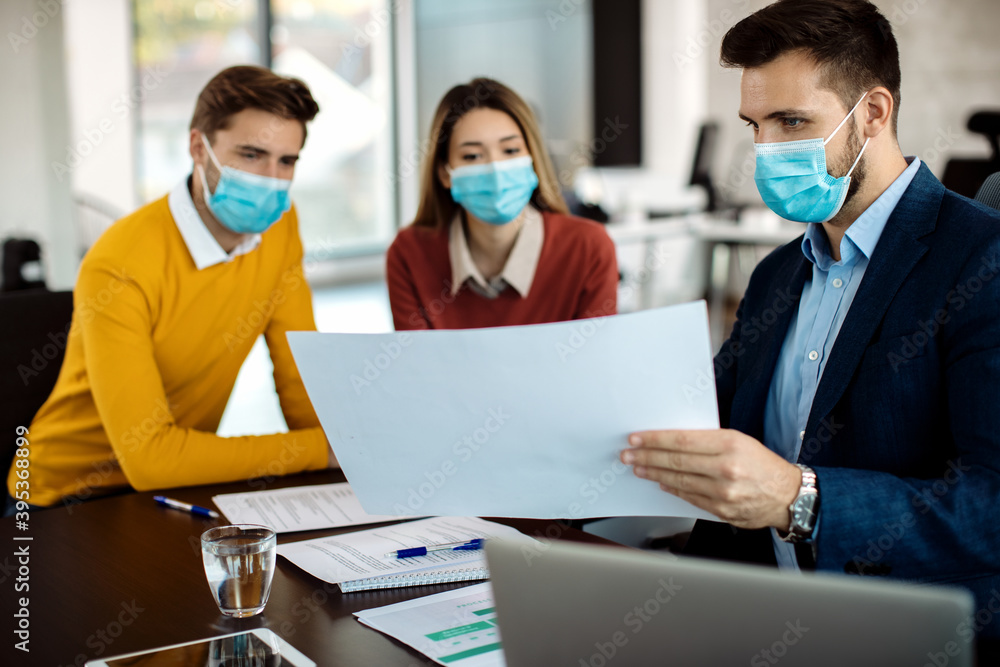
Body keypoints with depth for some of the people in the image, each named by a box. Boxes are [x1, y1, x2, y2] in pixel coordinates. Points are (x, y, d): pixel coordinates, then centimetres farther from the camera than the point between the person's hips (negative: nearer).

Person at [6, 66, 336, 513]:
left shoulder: (277, 225, -4)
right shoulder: (119, 267, -25)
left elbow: (302, 380, 2)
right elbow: (147, 457, -30)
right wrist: (322, 450, -27)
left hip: (182, 481, 6)